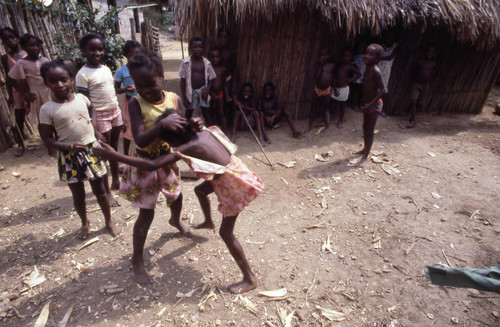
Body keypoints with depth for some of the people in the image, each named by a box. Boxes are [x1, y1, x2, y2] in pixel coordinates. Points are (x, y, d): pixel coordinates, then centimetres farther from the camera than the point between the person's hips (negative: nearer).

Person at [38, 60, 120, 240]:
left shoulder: (82, 98, -3)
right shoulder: (47, 109, -11)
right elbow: (47, 139, -8)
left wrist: (95, 131, 6)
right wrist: (70, 147, -24)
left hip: (91, 150, 2)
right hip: (69, 156, -1)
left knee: (99, 189, 11)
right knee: (78, 194, 13)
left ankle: (109, 221, 29)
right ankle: (85, 223, 37)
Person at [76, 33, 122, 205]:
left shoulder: (106, 69, 8)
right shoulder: (83, 74, -11)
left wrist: (120, 116, 15)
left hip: (115, 112, 6)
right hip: (100, 116, -6)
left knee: (114, 148, 16)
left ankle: (116, 181, 33)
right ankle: (106, 191, 14)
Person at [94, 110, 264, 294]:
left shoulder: (187, 149, -24)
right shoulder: (205, 132, -3)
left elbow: (152, 165, -28)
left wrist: (114, 156, -23)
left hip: (234, 185, -9)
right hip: (233, 173, 9)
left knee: (226, 233, 3)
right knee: (200, 189, 30)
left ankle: (250, 279, 14)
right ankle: (208, 222, 57)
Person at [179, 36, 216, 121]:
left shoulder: (207, 63, -2)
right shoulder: (185, 62, -7)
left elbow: (211, 79, 4)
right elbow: (183, 81, -4)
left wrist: (207, 90, -14)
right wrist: (184, 97, -8)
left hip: (203, 90, 1)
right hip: (191, 91, -1)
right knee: (188, 115, 9)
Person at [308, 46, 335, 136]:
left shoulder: (332, 65, -4)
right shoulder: (318, 64, -2)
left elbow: (333, 78, 4)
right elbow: (316, 76, -14)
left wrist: (333, 89, 5)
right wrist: (320, 65, -17)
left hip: (326, 90, -1)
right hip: (317, 89, 1)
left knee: (326, 109, 6)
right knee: (313, 108, 7)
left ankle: (327, 128, 14)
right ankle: (310, 125, 22)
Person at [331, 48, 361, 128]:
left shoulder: (350, 67, -4)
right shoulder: (338, 65, 1)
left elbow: (359, 74, 3)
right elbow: (334, 77, -4)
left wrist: (350, 80, -5)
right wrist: (335, 89, -10)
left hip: (344, 88, -2)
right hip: (336, 88, 2)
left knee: (342, 104, 9)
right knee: (335, 103, 5)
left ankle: (341, 120, 22)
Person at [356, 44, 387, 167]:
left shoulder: (375, 71, -21)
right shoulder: (367, 68, 4)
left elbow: (383, 90, -24)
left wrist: (370, 104, -27)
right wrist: (364, 103, 14)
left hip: (374, 105, -9)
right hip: (367, 103, 9)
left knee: (370, 130, -2)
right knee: (365, 127, 20)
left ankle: (365, 157, 8)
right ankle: (365, 149, 38)